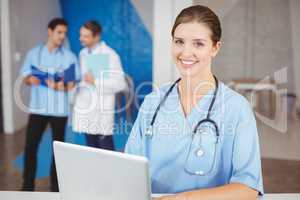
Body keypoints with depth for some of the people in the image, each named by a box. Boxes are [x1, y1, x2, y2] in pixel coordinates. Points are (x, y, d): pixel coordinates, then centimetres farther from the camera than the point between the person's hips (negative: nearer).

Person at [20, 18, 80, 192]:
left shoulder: (69, 56, 0)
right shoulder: (34, 53, 4)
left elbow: (73, 83, -4)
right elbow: (25, 77, 7)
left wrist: (61, 86, -24)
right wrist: (31, 79, -16)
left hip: (59, 109, -1)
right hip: (37, 108, 1)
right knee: (30, 146, 2)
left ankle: (56, 186, 22)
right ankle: (28, 186, 16)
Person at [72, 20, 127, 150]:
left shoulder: (110, 55, -9)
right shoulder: (83, 53, 12)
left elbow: (120, 84, -13)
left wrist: (95, 81, -17)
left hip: (102, 112, -6)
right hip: (86, 109, 6)